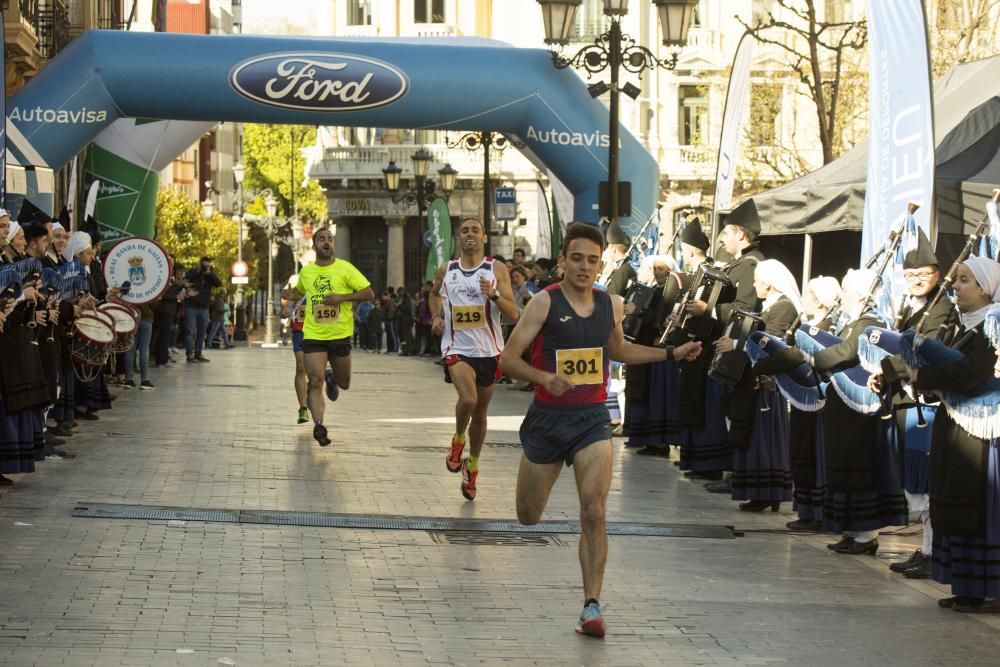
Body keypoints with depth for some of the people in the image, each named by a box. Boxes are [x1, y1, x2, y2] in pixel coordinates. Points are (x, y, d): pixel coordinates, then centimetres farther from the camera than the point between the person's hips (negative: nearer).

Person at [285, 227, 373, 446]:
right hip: (313, 336, 0)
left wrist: (342, 297, -18)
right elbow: (300, 291, 28)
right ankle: (319, 426, -15)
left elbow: (369, 293, -6)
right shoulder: (306, 272, 6)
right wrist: (292, 295, 4)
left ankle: (332, 378, 48)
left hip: (341, 335, 0)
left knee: (344, 385, 14)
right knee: (315, 382, -15)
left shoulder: (345, 268, -4)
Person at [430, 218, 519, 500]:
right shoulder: (446, 270, 3)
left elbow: (513, 313, -9)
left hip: (489, 350, 1)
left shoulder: (497, 270, -4)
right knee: (468, 400, -27)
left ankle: (472, 466, 32)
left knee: (480, 412, 13)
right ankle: (458, 440, 3)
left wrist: (494, 295, -26)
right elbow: (435, 293, 26)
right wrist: (436, 316, 8)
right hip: (457, 348, -1)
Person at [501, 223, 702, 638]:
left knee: (594, 514, -16)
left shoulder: (611, 305, 4)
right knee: (528, 518, 13)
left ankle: (592, 605, -10)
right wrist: (544, 377, -31)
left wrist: (672, 354, 18)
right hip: (548, 416, -2)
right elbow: (509, 359, -13)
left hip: (592, 419, 2)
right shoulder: (545, 303, -11)